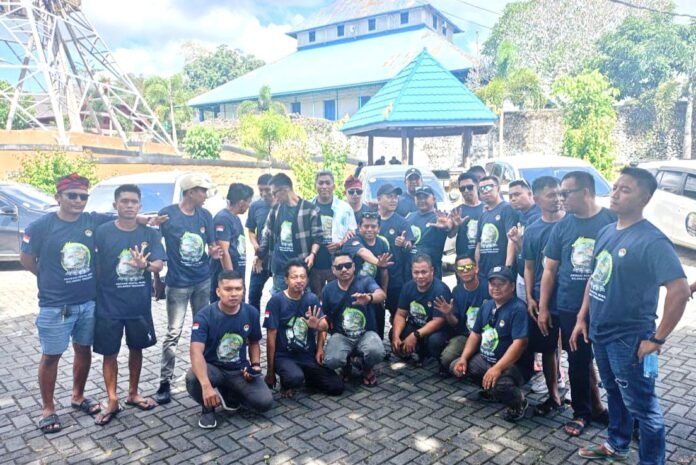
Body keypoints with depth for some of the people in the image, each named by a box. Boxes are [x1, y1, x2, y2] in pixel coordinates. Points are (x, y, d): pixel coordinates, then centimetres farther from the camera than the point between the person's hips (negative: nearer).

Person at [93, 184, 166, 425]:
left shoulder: (150, 233, -2)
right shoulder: (102, 232, -7)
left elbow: (159, 265, -8)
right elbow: (95, 266, -4)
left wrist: (145, 264, -30)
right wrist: (97, 297, -4)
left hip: (140, 304, 2)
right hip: (109, 305, -2)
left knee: (136, 349, 15)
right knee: (110, 353, 7)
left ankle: (133, 394, 32)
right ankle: (112, 402, 22)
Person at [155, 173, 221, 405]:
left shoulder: (205, 215, 1)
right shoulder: (167, 214, -10)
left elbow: (212, 245, 7)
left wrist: (213, 252, -15)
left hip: (203, 281, 4)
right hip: (177, 284, -4)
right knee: (173, 333, -1)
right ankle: (165, 383, 9)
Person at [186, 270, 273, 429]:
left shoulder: (251, 313, -8)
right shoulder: (204, 316, -20)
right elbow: (196, 352, -33)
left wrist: (255, 365, -8)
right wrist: (206, 385, -47)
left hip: (240, 370, 3)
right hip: (212, 367, -3)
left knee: (265, 402, -17)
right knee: (192, 379, -37)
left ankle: (229, 393, 15)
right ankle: (208, 408, -1)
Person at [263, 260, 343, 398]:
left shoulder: (312, 299, 0)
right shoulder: (276, 300, -11)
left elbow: (323, 326, 3)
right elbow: (271, 336, -9)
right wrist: (270, 370, -6)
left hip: (309, 357, 4)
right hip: (284, 356, -4)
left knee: (337, 387, -8)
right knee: (295, 378, -36)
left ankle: (307, 377, 18)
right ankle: (286, 383, 1)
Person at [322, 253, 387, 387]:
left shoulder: (365, 281, -8)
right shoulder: (328, 289, 2)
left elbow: (381, 295, -29)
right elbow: (325, 318, 13)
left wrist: (369, 298, -52)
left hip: (366, 333, -1)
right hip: (341, 336, 2)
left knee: (376, 352, -34)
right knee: (331, 361, -28)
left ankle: (367, 368, 6)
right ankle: (345, 366, 13)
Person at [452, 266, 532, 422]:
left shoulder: (518, 309, -19)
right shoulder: (486, 306, 6)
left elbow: (519, 343, -27)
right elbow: (475, 334, 11)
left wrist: (497, 368, -33)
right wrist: (463, 358, -3)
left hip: (513, 365, -8)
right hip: (485, 359, 8)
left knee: (498, 384, -36)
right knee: (457, 366, 1)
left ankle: (519, 401, 0)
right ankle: (492, 390, 18)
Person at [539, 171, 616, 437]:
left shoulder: (612, 221, -8)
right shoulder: (562, 227, 2)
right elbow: (549, 270, 5)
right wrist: (543, 308, 4)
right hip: (569, 308, 3)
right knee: (578, 362, 13)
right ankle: (582, 411, 31)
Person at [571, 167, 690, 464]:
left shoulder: (652, 241, -19)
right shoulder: (606, 232, 5)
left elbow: (680, 290, -25)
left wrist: (657, 340, -21)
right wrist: (582, 318, 11)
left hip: (629, 339, -8)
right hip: (600, 332, 8)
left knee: (642, 406, 7)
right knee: (614, 393, 25)